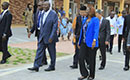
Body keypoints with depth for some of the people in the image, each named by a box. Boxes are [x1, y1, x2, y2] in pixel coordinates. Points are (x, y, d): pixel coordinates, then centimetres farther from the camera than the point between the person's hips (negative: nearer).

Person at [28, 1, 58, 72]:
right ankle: (36, 66, 2)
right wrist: (41, 35, 15)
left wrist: (51, 37, -21)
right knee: (39, 51, 1)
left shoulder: (53, 14, -12)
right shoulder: (43, 14, 10)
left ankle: (52, 66, 20)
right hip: (42, 37, 7)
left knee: (52, 52, 7)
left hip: (50, 37, -6)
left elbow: (55, 26, -16)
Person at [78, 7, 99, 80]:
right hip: (84, 43, 6)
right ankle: (84, 74, 10)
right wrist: (80, 41, 16)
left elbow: (96, 31, -16)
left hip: (91, 43, -6)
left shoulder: (95, 20, -6)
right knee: (81, 58, -4)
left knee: (91, 60, 5)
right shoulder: (84, 20, 14)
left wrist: (94, 40, -28)